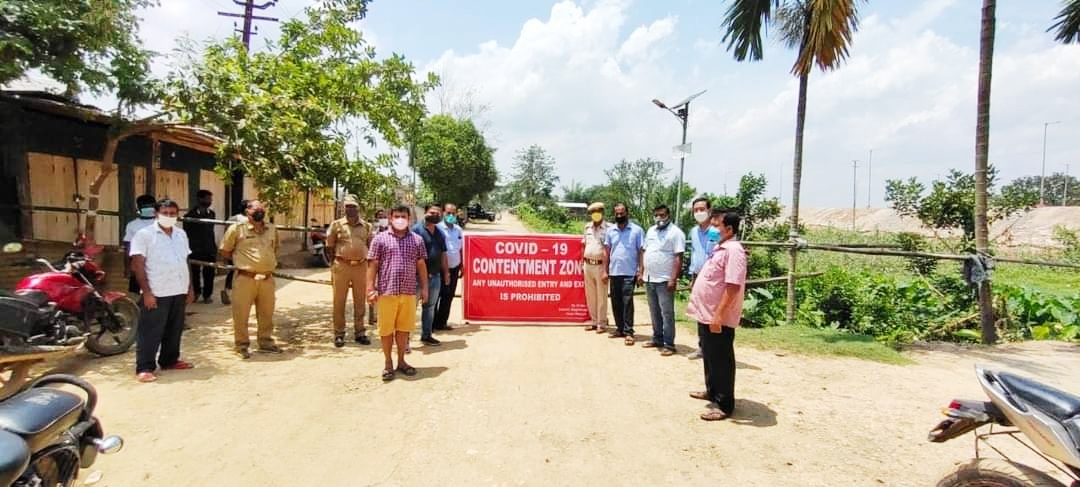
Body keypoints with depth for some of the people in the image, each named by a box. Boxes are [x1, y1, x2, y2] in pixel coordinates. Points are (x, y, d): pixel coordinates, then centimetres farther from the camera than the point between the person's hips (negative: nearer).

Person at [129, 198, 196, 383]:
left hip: (179, 292, 6)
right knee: (150, 332, 0)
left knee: (174, 330, 15)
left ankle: (169, 360, 28)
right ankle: (144, 368, 7)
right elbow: (137, 265, -10)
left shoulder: (181, 234, 12)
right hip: (157, 293, -6)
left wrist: (190, 288, 13)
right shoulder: (144, 234, -6)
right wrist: (146, 291, -16)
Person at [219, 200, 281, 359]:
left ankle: (266, 342, 27)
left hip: (267, 278, 4)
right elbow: (224, 251, 3)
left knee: (266, 313, 13)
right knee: (241, 313, 2)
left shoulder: (272, 229, 10)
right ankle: (242, 345, 16)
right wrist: (242, 259, 5)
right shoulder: (237, 228, -5)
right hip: (245, 278, -4)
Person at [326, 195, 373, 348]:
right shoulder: (337, 224, 3)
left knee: (360, 301, 9)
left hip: (361, 266, 2)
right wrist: (338, 259, 3)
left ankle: (359, 332, 19)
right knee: (339, 301, 2)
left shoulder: (366, 226, 9)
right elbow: (330, 245, 7)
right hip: (342, 266, -2)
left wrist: (367, 262, 7)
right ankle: (339, 334, 11)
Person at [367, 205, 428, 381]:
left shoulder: (417, 239, 9)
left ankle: (401, 361, 26)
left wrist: (424, 288, 9)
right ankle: (388, 363, 20)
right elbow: (373, 265, 1)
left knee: (404, 328, 11)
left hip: (409, 292, 2)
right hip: (386, 291, -2)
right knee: (386, 329, 5)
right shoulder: (380, 238, 2)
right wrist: (371, 288, -5)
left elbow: (421, 265, 12)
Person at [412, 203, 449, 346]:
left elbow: (443, 254, 18)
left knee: (430, 306, 16)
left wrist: (446, 273, 15)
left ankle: (426, 335, 29)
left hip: (435, 276, 7)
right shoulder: (416, 229, -9)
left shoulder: (440, 233, 13)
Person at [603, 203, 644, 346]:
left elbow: (641, 252, -2)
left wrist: (640, 272, -9)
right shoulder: (610, 231, 9)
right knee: (616, 302, 9)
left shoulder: (637, 230, -2)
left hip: (629, 273, -4)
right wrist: (605, 271, 7)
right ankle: (619, 328, 20)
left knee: (627, 302, -5)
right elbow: (606, 251, 12)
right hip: (614, 273, 4)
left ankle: (628, 332, 0)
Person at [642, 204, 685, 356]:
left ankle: (669, 344, 4)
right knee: (654, 312, 15)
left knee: (667, 313, -2)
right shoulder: (650, 231, 13)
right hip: (649, 279, 7)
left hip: (664, 280, -7)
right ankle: (657, 339, 26)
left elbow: (678, 258, -14)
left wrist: (673, 279, -20)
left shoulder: (675, 232, -9)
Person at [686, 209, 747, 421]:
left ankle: (725, 406, 12)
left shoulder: (733, 250, -18)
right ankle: (712, 391, 38)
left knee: (721, 361, 1)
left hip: (719, 319, -10)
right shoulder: (719, 249, 13)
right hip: (706, 314, 10)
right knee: (709, 357, 22)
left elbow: (733, 286, -25)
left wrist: (718, 315, -27)